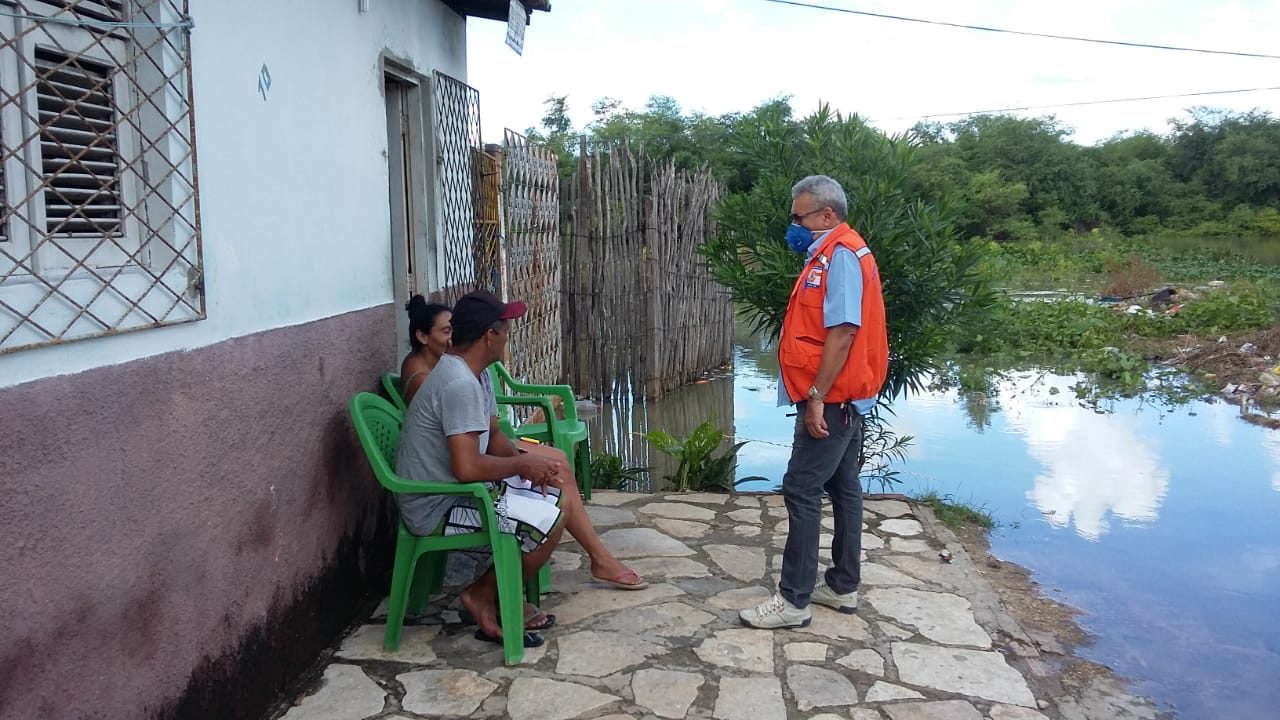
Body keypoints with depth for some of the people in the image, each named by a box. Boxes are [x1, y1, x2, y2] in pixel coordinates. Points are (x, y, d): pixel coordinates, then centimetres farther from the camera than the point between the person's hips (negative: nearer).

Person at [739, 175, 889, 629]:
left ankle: (794, 600, -1)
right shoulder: (831, 255, 15)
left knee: (802, 490, -7)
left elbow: (842, 332, -24)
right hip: (841, 399, 10)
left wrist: (816, 397, -24)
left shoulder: (842, 256, -16)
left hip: (830, 400, -10)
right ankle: (843, 586, 25)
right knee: (843, 487, 14)